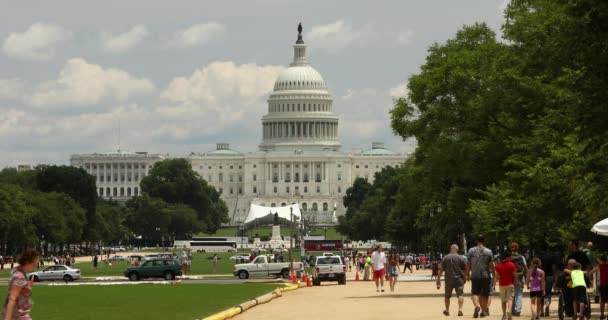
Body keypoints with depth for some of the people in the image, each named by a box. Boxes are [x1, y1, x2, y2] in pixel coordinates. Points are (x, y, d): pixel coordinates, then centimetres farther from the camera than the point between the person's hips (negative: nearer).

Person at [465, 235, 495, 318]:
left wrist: (467, 274, 14)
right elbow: (491, 265, -3)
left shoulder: (471, 251, 1)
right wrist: (494, 275, 8)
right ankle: (483, 311, 16)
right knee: (484, 294, 11)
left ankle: (477, 306, -24)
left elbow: (468, 264, 4)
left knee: (475, 293, 2)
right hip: (485, 276, 0)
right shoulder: (488, 251, -2)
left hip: (475, 276, 0)